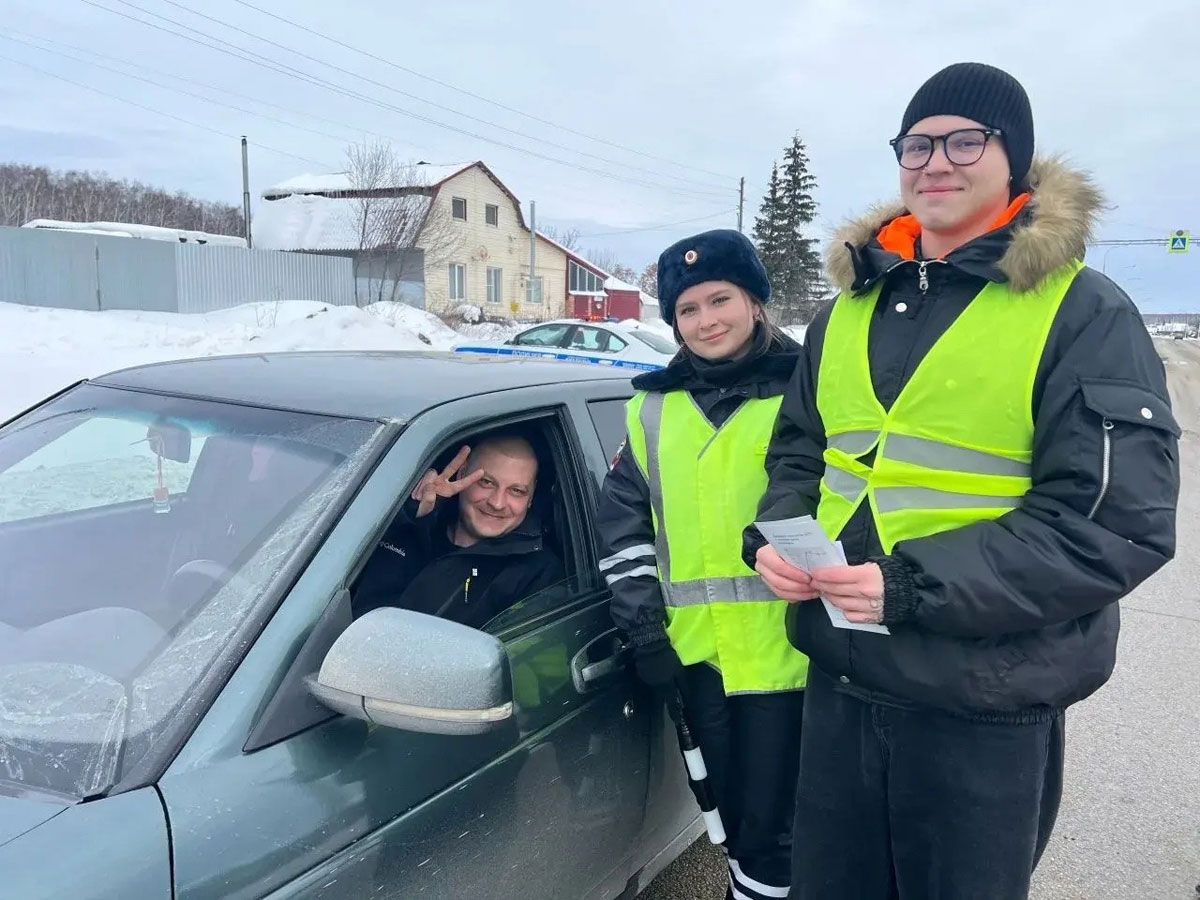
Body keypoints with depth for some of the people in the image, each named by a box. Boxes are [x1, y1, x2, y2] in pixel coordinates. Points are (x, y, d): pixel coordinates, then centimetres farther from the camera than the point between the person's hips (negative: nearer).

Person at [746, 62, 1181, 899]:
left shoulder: (1085, 313, -9)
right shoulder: (847, 308, 9)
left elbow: (1118, 521, -16)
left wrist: (915, 588, -24)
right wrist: (773, 536, -5)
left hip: (987, 706, -5)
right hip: (839, 681, 5)